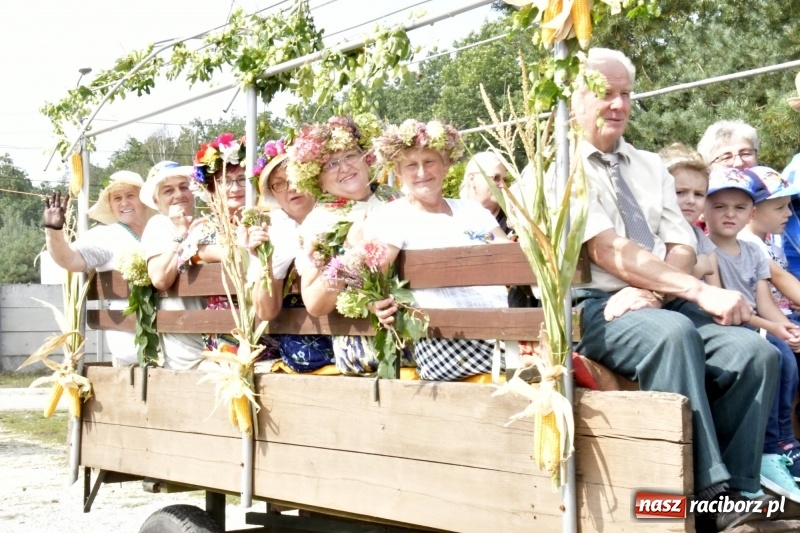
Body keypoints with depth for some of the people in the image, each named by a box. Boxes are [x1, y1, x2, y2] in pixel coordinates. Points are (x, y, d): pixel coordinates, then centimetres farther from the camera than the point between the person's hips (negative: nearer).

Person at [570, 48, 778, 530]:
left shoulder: (649, 166, 19)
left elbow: (683, 247, 9)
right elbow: (609, 252, -14)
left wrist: (652, 292, -15)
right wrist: (703, 292, -20)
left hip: (664, 306, 6)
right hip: (595, 309, -6)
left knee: (755, 352, -20)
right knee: (672, 332, -37)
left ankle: (733, 494, -18)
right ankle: (708, 494, -32)